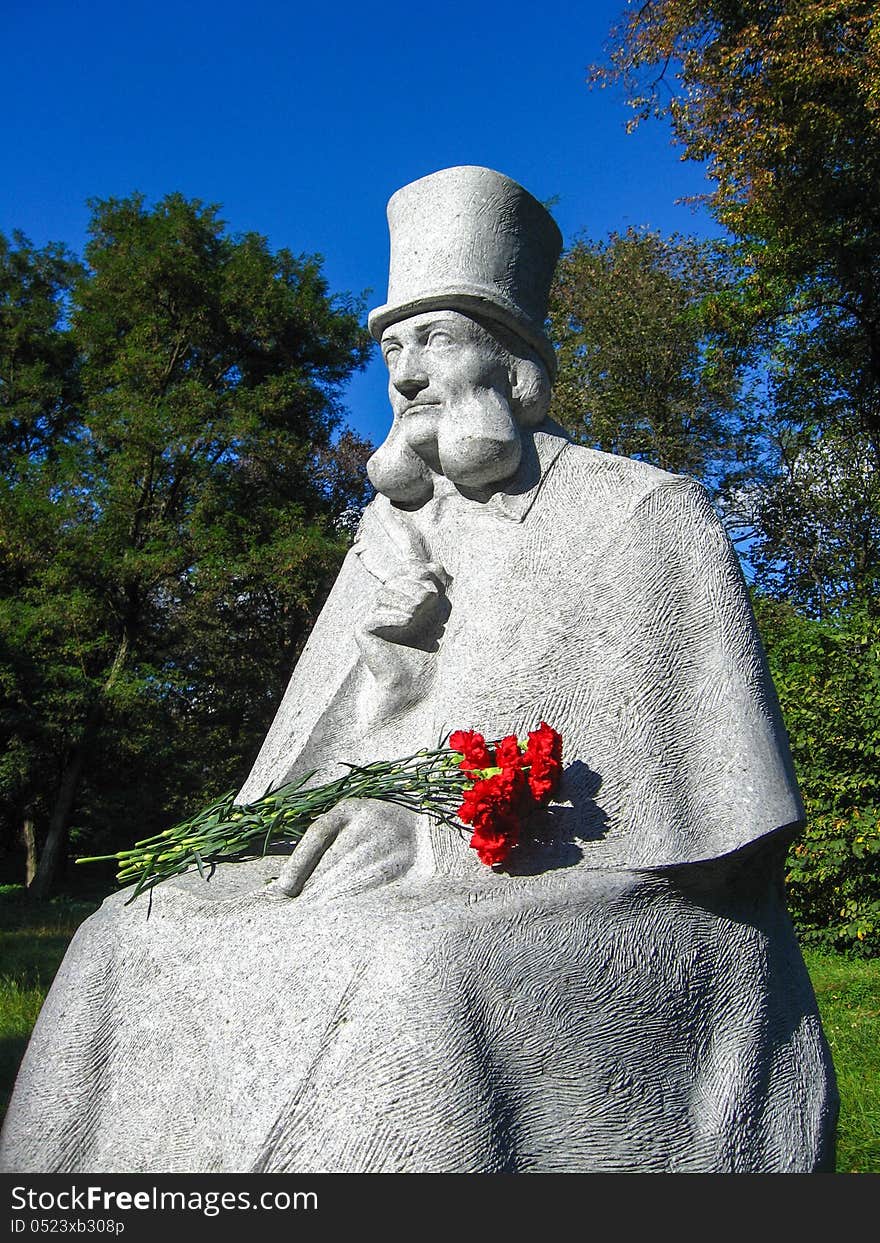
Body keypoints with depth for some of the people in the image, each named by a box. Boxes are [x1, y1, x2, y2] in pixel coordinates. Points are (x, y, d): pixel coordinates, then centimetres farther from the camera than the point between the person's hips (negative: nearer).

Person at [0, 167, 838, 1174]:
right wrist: (382, 654, -6)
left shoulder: (643, 514, -2)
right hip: (435, 905, 6)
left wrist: (445, 846, -18)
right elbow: (339, 764, 14)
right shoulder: (400, 542, 15)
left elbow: (703, 822, -9)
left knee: (426, 980, -35)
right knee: (126, 946, -11)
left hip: (639, 914, -5)